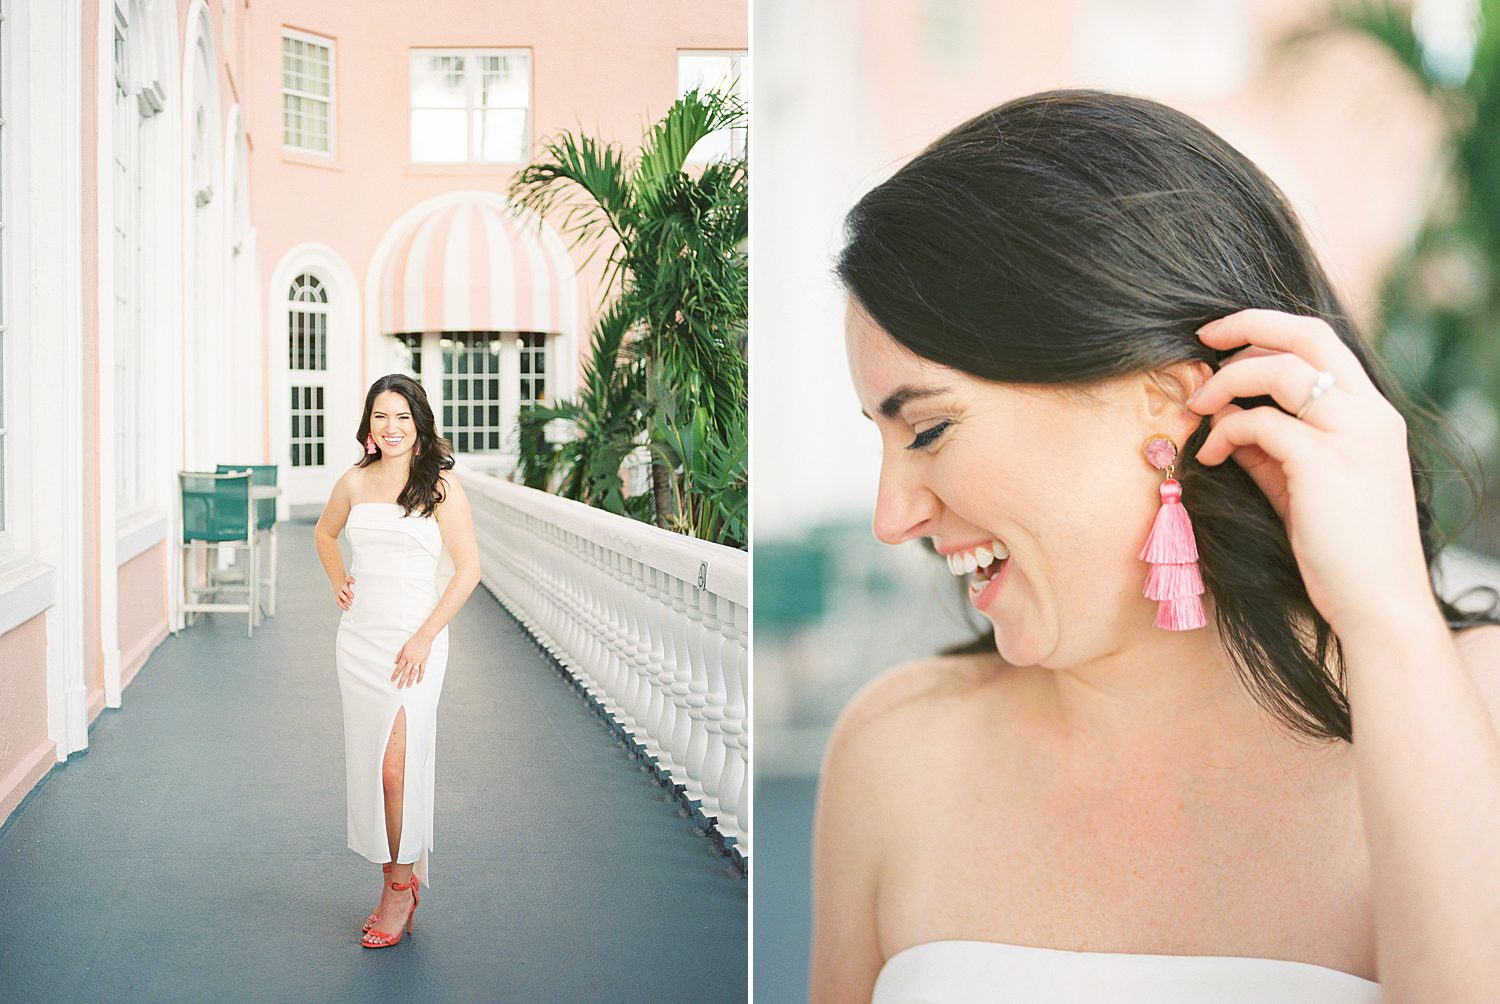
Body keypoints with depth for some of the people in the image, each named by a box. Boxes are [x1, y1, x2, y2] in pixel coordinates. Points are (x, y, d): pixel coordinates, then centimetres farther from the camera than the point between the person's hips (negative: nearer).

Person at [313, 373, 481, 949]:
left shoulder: (439, 486, -6)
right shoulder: (354, 482, 7)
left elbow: (468, 568, -9)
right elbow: (325, 534, 28)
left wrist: (424, 638, -13)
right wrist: (339, 583, 12)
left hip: (413, 639, -5)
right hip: (357, 638, 5)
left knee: (396, 766, -9)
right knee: (366, 765, 9)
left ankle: (401, 884, 9)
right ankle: (396, 886, 23)